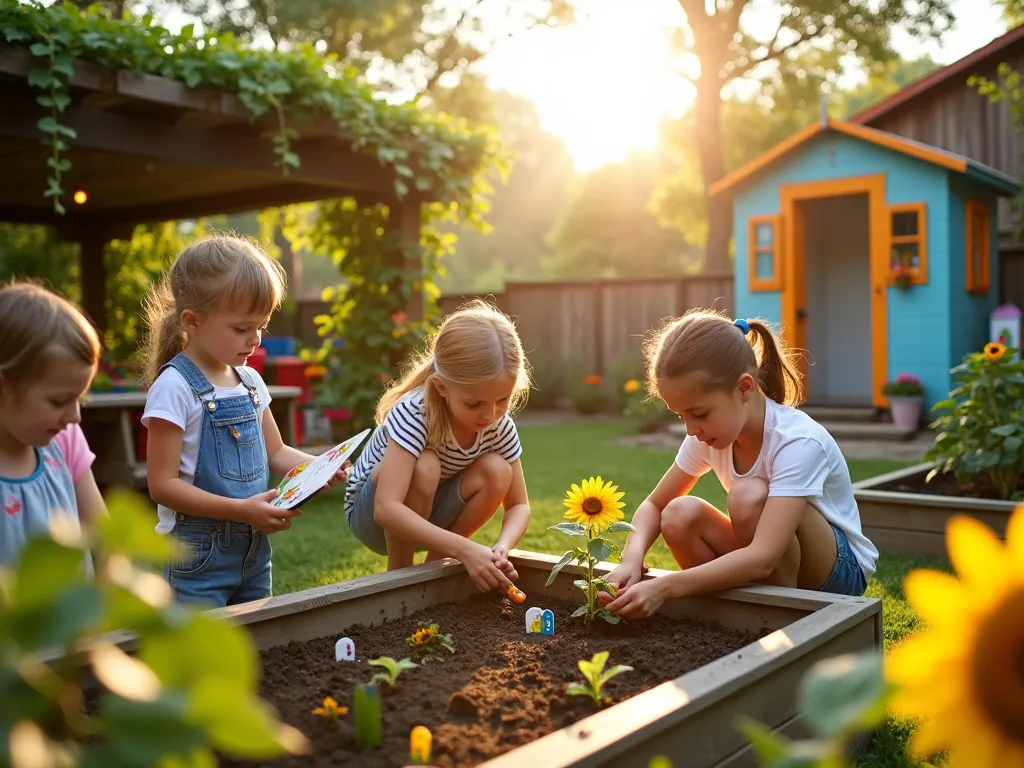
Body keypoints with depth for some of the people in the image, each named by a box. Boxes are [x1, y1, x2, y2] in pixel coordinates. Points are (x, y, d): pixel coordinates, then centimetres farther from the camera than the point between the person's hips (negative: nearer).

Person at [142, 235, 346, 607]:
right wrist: (243, 509, -25)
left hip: (254, 547, 7)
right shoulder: (175, 387, -16)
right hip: (199, 555, -7)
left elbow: (275, 452, 15)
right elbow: (162, 485, -18)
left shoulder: (250, 380, 5)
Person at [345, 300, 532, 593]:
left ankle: (435, 562, -2)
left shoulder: (500, 426, -17)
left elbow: (519, 505, -9)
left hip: (427, 513, 5)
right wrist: (464, 549, -47)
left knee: (496, 471, -22)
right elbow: (386, 509, -42)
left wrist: (502, 547, -31)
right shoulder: (415, 413, -34)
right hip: (371, 514, -4)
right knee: (424, 467, -35)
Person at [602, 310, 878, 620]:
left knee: (750, 494, -32)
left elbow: (763, 558, -40)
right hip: (769, 568, 6)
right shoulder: (708, 435, -10)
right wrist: (632, 559, -24)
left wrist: (664, 587, -46)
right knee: (680, 515, -21)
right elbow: (654, 504, -2)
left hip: (840, 569, -5)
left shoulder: (798, 442, -30)